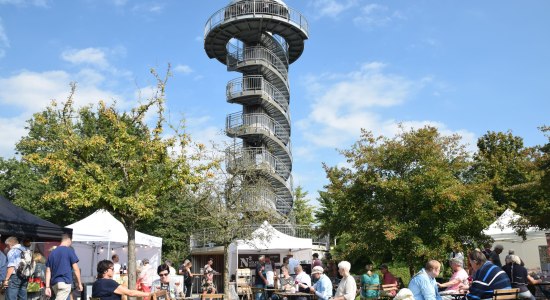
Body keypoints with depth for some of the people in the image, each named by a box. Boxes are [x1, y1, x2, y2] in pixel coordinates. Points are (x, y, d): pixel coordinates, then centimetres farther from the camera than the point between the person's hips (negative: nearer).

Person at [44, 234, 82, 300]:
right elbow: (75, 269, -4)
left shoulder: (52, 252, 14)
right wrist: (79, 283, 4)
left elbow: (48, 271, 10)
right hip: (65, 282, -6)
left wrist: (47, 287, 10)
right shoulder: (69, 250, -3)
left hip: (54, 283, 7)